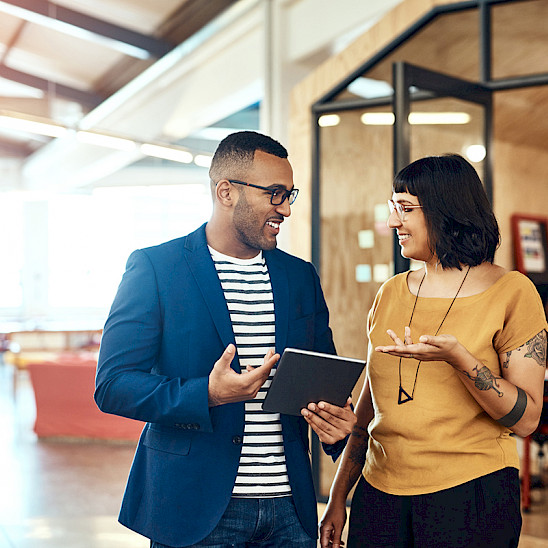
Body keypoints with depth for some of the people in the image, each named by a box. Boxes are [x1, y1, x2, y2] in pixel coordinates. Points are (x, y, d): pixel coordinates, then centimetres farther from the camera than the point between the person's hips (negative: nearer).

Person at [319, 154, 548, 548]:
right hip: (380, 493, 4)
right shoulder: (391, 294, 8)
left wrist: (459, 358, -24)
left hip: (471, 495, -4)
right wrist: (338, 497, 11)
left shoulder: (512, 292, -5)